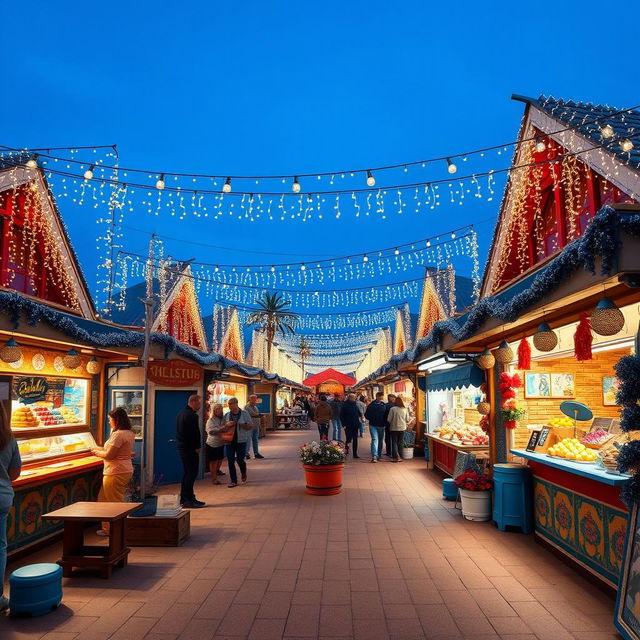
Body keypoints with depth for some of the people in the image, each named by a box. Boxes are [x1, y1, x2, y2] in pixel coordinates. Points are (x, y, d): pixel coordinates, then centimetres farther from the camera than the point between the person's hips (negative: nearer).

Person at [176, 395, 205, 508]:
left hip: (182, 447, 10)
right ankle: (188, 500, -5)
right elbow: (194, 433, -22)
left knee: (187, 473, 16)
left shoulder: (181, 413, 15)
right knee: (191, 473, -6)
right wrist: (197, 447, -11)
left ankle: (184, 498, 22)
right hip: (190, 449, -10)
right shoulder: (191, 415, -18)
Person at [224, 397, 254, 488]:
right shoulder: (227, 415, 7)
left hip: (241, 441, -3)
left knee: (240, 460, -2)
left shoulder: (244, 413, -2)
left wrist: (241, 425, -17)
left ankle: (243, 473, 31)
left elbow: (251, 425, 0)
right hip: (229, 441, 3)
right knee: (230, 461, 0)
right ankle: (233, 481, 11)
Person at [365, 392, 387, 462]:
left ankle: (379, 455, 25)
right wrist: (372, 419, -6)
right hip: (373, 426, -4)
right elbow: (366, 415, 4)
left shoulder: (384, 405, 5)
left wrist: (384, 422, -1)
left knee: (380, 440, 12)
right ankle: (374, 456, -19)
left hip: (381, 426, 4)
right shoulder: (371, 405, -2)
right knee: (374, 439, -14)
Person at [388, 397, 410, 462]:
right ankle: (399, 457, 16)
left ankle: (396, 457, -3)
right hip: (402, 428, 3)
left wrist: (391, 423, 13)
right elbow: (407, 420, 6)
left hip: (394, 428, -3)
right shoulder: (405, 409, -3)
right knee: (400, 443, 13)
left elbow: (389, 419, -8)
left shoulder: (393, 409, -13)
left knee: (394, 443, 5)